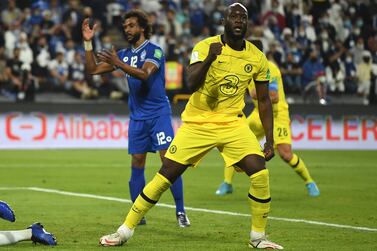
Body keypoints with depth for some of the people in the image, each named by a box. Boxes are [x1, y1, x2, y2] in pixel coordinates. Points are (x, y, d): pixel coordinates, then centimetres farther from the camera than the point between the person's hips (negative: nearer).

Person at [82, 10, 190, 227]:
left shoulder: (154, 50, -7)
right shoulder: (125, 54, 11)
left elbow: (144, 74, -25)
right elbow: (93, 69, 11)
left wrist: (119, 64, -34)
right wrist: (88, 42, 0)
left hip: (159, 114, -6)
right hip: (137, 117, 6)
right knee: (136, 165, 3)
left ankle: (181, 212, -5)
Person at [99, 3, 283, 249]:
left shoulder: (257, 58, 0)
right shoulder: (206, 47, -11)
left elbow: (264, 101, 10)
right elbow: (192, 84, -24)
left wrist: (270, 140, 6)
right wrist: (209, 58, -40)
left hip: (233, 123, 2)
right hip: (198, 123, -2)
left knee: (260, 173, -17)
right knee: (165, 176, -4)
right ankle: (125, 231, 7)